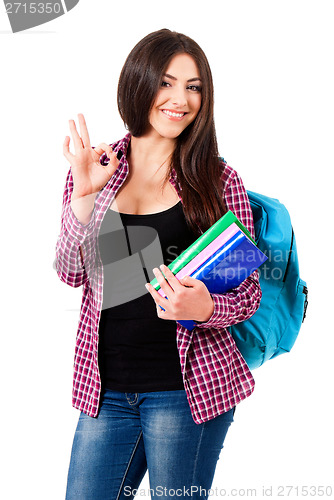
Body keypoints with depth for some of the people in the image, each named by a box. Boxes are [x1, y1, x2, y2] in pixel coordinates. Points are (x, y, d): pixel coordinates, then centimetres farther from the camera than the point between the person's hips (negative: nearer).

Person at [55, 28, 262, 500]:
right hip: (105, 386, 3)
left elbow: (249, 293, 0)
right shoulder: (94, 170, 3)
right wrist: (85, 194, -15)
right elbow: (71, 273, -1)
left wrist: (204, 308, -21)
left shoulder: (219, 180, -4)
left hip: (187, 388, -2)